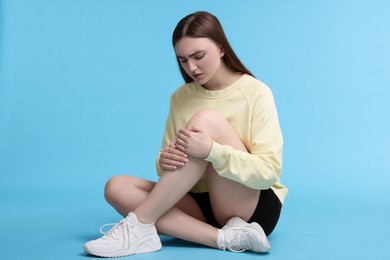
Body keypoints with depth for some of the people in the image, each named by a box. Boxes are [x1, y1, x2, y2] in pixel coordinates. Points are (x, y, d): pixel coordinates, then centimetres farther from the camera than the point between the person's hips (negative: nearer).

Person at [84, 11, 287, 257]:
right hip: (203, 205, 5)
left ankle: (140, 224, -23)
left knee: (206, 119, -25)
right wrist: (166, 161, -19)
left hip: (255, 209, -5)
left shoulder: (256, 93, -8)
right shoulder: (181, 97, 6)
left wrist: (212, 150, -32)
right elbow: (167, 158, 7)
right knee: (117, 187, -17)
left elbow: (269, 172, -16)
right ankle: (224, 237, -29)